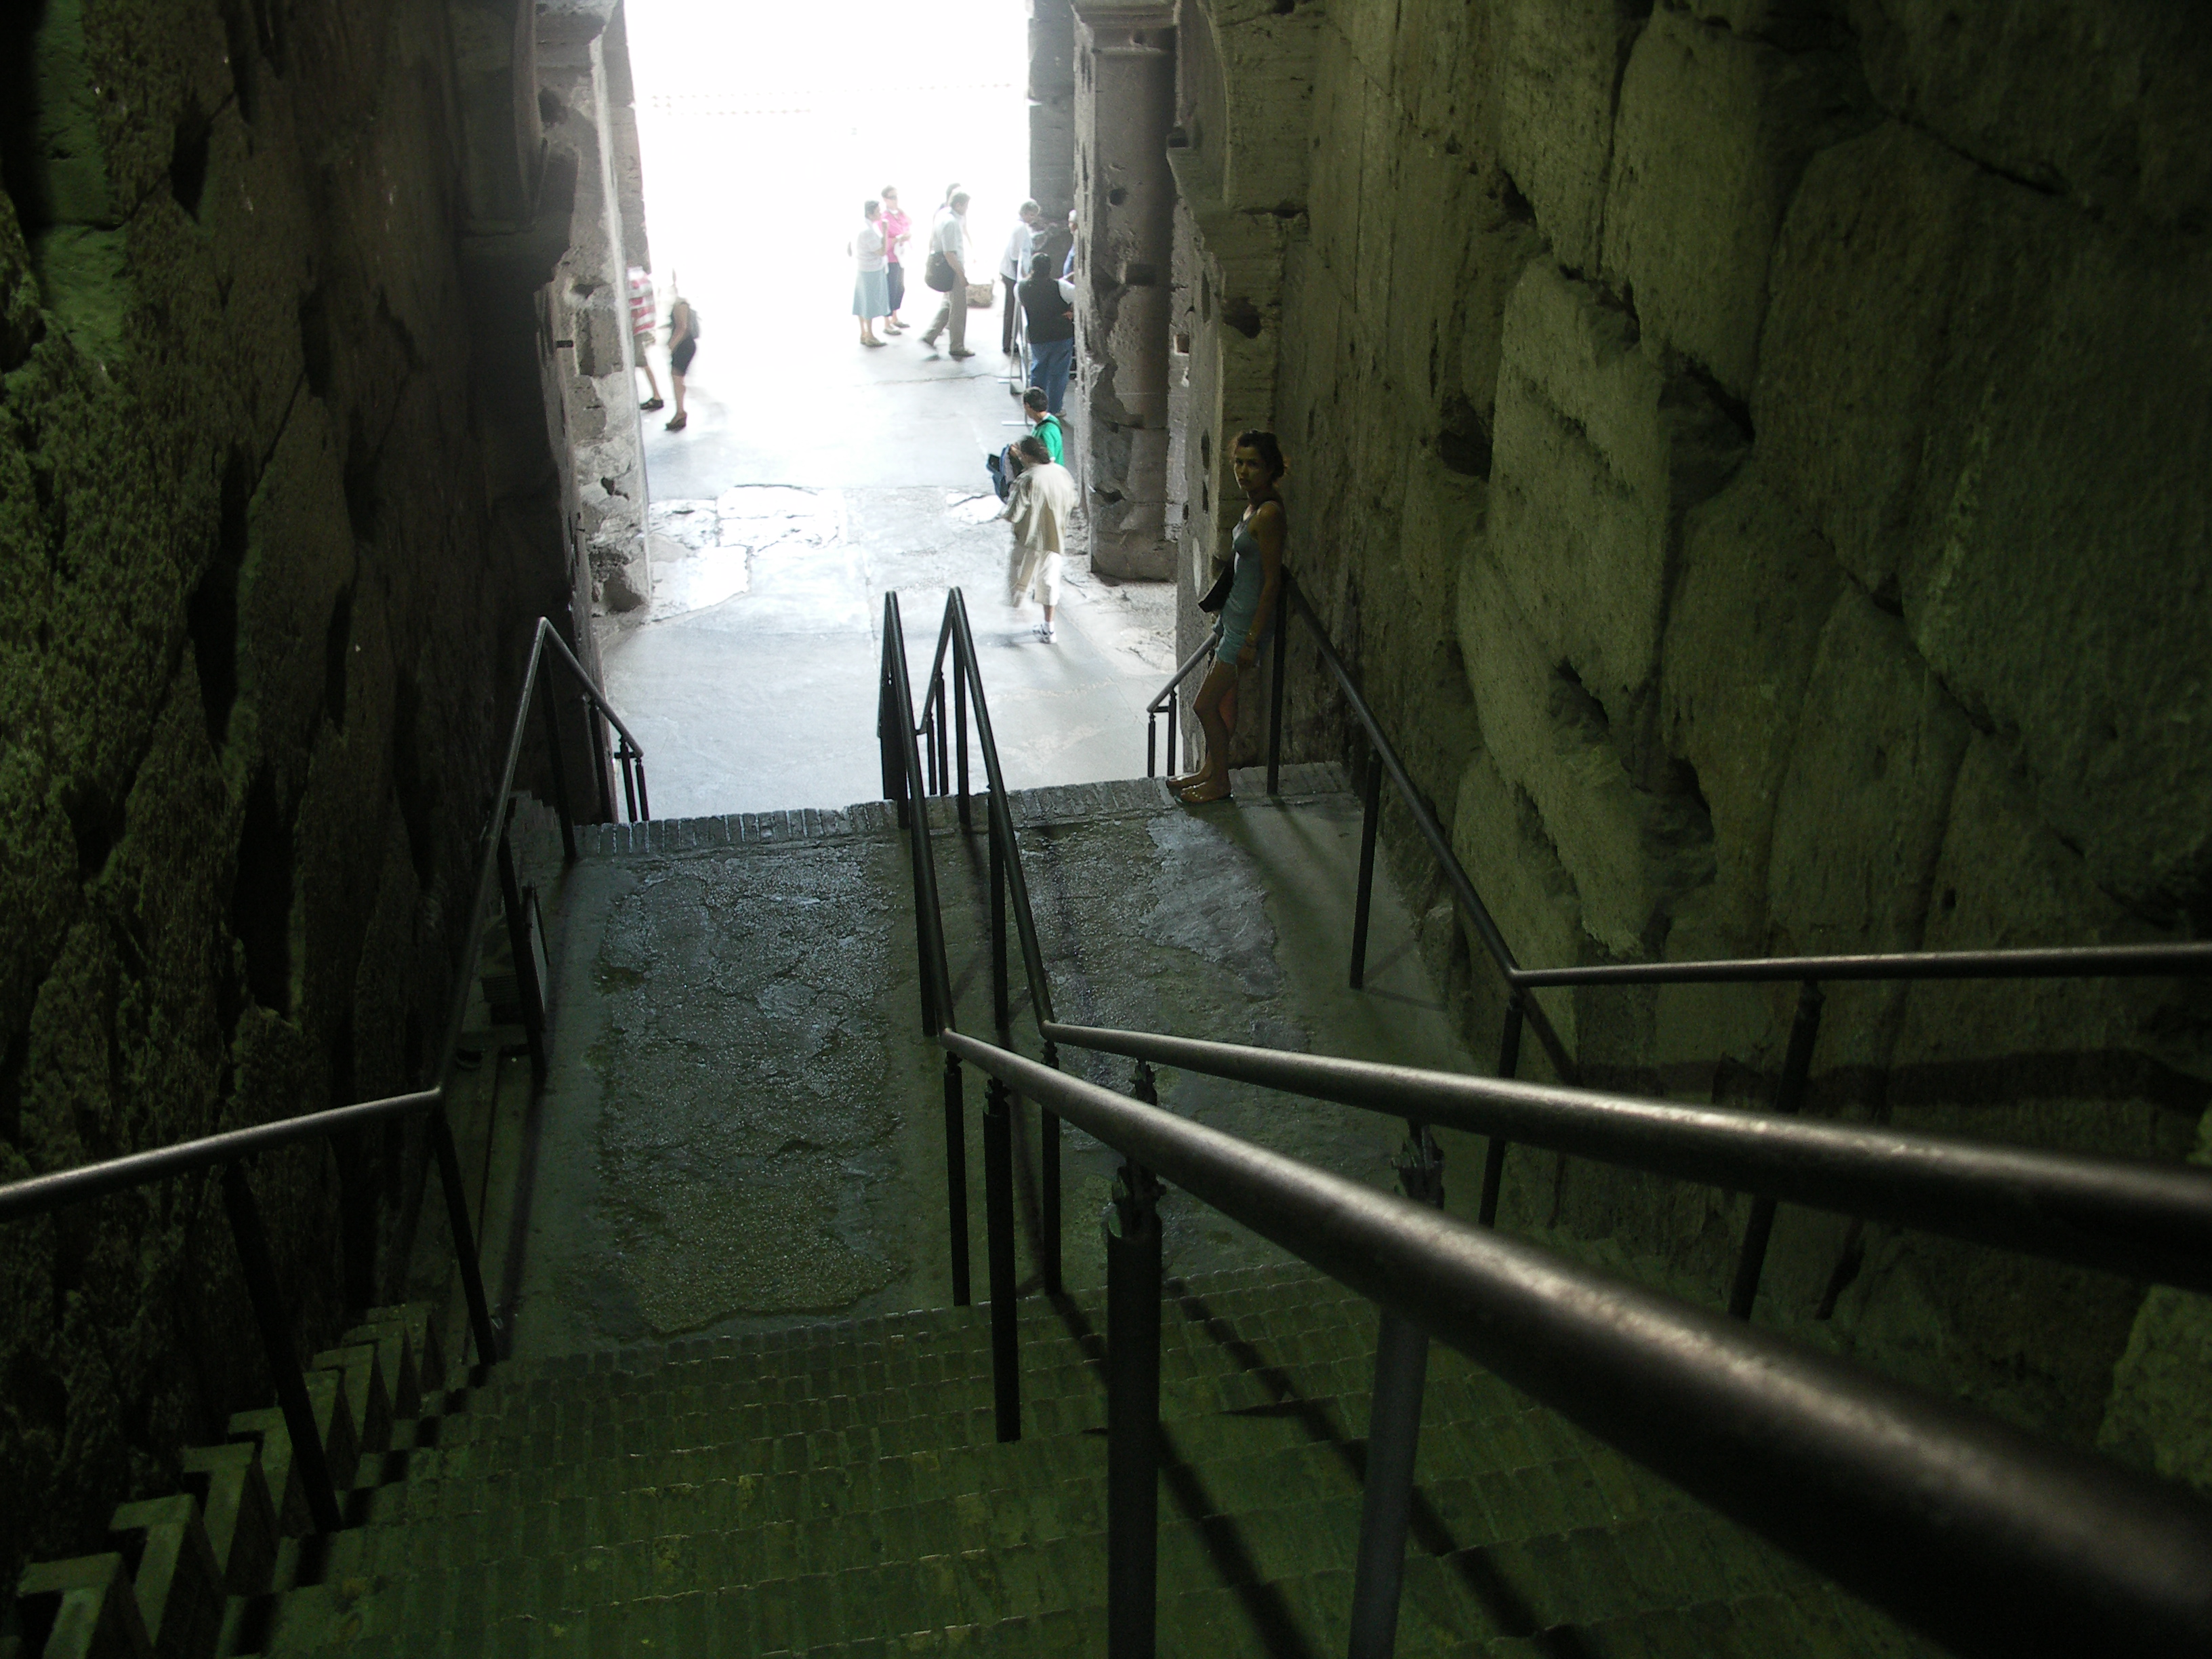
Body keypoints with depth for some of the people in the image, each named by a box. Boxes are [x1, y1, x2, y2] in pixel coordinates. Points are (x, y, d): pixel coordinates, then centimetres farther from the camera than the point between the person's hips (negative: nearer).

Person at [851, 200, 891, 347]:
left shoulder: (860, 227, 7)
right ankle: (870, 336, 7)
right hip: (871, 271, -9)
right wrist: (885, 231, -19)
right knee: (870, 304, 0)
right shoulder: (868, 231, -22)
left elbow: (849, 247, 13)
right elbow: (882, 251, -22)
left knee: (862, 303, 14)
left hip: (860, 269, 9)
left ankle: (863, 334, 22)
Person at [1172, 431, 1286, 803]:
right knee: (1223, 701, 17)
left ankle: (1220, 783, 12)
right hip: (1233, 613, 9)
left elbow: (1272, 581, -21)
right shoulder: (1252, 507, 9)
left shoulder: (1269, 513, -21)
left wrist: (1252, 639, -20)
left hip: (1248, 619, -9)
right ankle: (1211, 769, 30)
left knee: (1205, 704, -3)